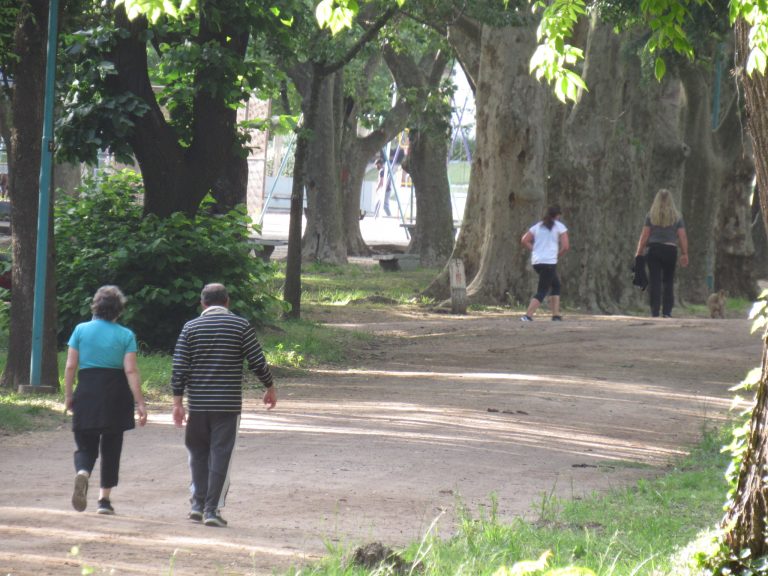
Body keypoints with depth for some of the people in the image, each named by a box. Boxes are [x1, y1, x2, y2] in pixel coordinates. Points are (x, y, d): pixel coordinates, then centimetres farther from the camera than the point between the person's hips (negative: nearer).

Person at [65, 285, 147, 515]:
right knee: (111, 448, 11)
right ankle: (104, 498, 10)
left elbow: (70, 366, 0)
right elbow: (130, 371, -8)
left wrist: (68, 395, 9)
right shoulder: (126, 335, -2)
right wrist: (140, 403, -8)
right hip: (116, 396, -1)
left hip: (86, 393, 1)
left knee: (86, 446, 7)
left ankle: (82, 473, -27)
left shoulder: (81, 330, 2)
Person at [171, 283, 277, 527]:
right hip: (228, 404, -1)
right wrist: (270, 388, 14)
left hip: (198, 404, 2)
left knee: (198, 453, 17)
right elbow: (257, 362, -2)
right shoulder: (241, 326, -1)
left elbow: (179, 367, -1)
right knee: (220, 455, 1)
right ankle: (212, 509, -3)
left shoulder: (191, 328, 3)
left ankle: (197, 503, 13)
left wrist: (178, 402, 2)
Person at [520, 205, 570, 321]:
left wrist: (534, 249, 11)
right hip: (549, 261, -7)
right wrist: (558, 254, 9)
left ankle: (556, 314, 16)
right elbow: (566, 246, -8)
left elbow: (524, 241, 8)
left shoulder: (537, 226, 14)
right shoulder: (560, 226, 0)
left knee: (556, 285, 22)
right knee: (542, 291, -6)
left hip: (536, 261, 7)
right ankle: (528, 316, -20)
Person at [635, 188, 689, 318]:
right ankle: (667, 312, 6)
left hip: (653, 249, -1)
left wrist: (639, 252, 3)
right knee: (668, 282, 10)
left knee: (655, 282, -1)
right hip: (670, 250, 1)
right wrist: (684, 254, 5)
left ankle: (655, 312, -6)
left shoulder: (651, 216, 1)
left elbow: (644, 235, -2)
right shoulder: (677, 217, 4)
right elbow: (682, 237, 1)